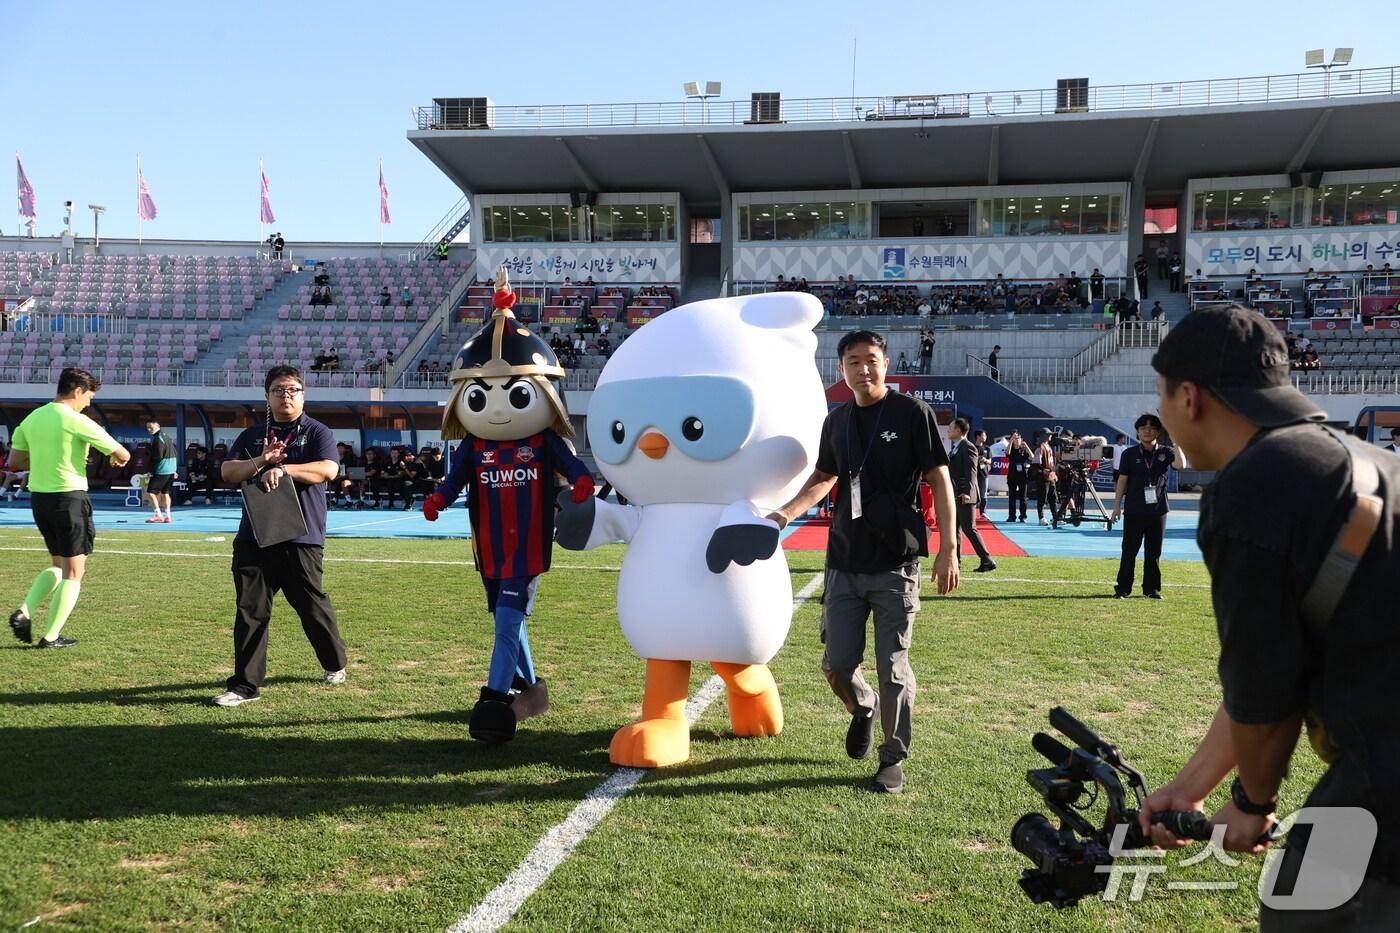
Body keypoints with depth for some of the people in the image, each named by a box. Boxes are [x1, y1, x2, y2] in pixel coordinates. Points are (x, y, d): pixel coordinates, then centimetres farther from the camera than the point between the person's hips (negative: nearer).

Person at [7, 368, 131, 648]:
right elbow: (122, 455, -9)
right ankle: (51, 636, 5)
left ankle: (24, 613, 5)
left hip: (38, 497, 7)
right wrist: (117, 458, 14)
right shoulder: (76, 421, -13)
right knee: (73, 571, 4)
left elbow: (14, 461, 14)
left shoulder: (32, 418, 9)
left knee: (58, 564, 22)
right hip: (68, 498, -7)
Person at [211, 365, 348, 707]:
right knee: (250, 609, 0)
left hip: (301, 538, -4)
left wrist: (283, 469, -26)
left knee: (312, 605, 6)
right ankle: (245, 685, 5)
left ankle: (335, 664, 30)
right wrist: (259, 462, -14)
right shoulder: (252, 435, 16)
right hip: (254, 537, 4)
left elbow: (327, 469, -15)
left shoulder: (317, 432, 3)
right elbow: (227, 471, 5)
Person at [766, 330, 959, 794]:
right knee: (836, 664, 7)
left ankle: (894, 759, 18)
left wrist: (948, 548, -10)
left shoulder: (912, 413, -5)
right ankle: (862, 708, 40)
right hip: (844, 562, 4)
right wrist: (786, 511, 4)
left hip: (895, 564, -4)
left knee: (892, 668, 1)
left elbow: (939, 479, -5)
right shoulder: (836, 421, 9)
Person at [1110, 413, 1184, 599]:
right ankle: (1123, 588, 8)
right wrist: (1117, 506, 1)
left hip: (1158, 510, 1)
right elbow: (1122, 480, 4)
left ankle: (1152, 588, 16)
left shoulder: (1165, 452, 4)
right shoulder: (1129, 454, 3)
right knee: (1129, 551, 2)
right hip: (1134, 511, -1)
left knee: (1153, 552, 7)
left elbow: (1180, 464, -16)